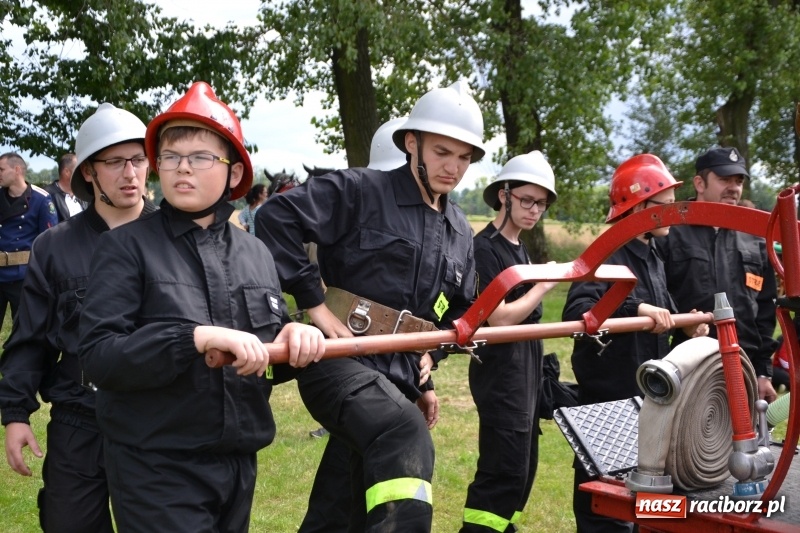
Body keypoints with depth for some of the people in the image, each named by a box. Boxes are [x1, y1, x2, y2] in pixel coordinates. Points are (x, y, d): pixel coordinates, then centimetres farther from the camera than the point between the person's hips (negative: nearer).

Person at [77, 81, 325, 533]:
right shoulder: (127, 247, -6)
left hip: (240, 463, 5)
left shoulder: (256, 253, 7)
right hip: (156, 468, -5)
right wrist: (197, 338, -28)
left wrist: (295, 339, -10)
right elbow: (98, 356, -17)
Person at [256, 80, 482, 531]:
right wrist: (313, 300, -17)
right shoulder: (359, 191, -6)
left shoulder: (461, 233, 16)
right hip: (339, 361, -7)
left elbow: (460, 310, 30)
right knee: (407, 434, -36)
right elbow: (276, 218, -16)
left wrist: (428, 366, 19)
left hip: (399, 380, 7)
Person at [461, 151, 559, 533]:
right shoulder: (485, 248, -14)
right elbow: (499, 318, -20)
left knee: (522, 468, 13)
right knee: (505, 471, -10)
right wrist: (545, 285, -12)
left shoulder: (519, 248, 14)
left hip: (525, 371, 9)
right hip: (500, 372, -9)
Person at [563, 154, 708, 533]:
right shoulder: (606, 257, -15)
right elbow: (575, 312, -30)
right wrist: (635, 307, -38)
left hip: (647, 397, 9)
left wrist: (683, 322, -1)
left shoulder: (653, 260, 15)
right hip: (608, 400, -9)